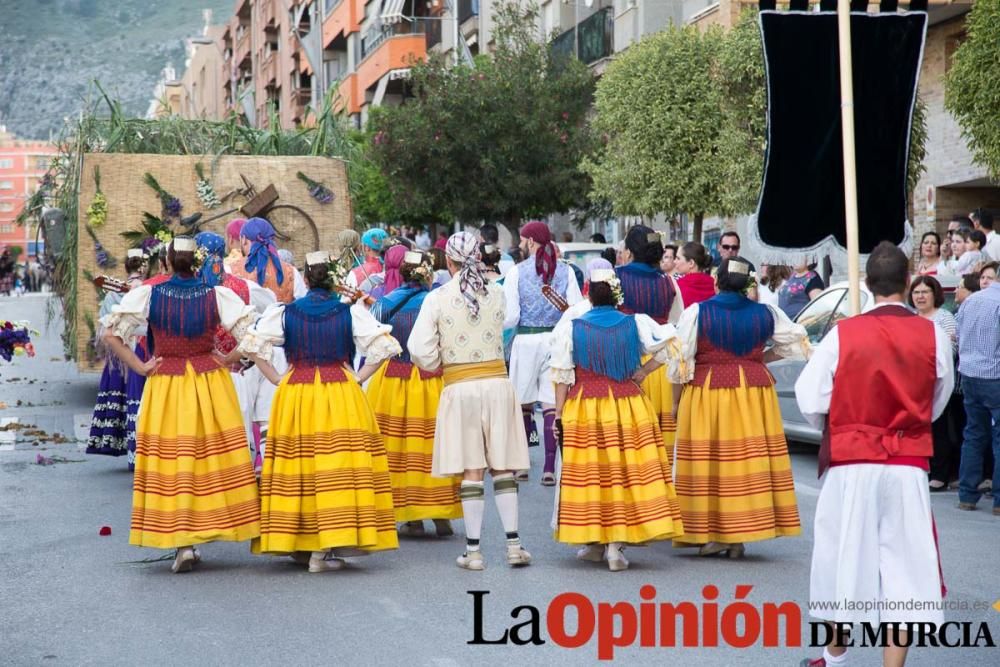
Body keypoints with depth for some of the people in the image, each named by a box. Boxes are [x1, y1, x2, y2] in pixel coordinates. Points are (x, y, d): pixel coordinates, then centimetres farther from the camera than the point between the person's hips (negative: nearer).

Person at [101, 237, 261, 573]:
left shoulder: (147, 294, -5)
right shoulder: (218, 295, -5)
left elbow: (111, 333, -8)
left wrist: (140, 367, -3)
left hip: (165, 383, 0)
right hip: (210, 382, 0)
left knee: (171, 460, 3)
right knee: (212, 456, 9)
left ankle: (183, 544, -1)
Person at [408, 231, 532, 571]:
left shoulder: (437, 298, -7)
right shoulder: (497, 294, 1)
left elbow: (420, 351, -8)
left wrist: (438, 363, 12)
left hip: (459, 388, -2)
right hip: (497, 383, 2)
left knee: (471, 470, 2)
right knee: (502, 467, 8)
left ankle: (473, 551, 5)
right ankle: (514, 544, 7)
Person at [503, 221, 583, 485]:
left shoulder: (517, 272, -5)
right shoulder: (565, 271, 1)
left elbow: (510, 317, -8)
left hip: (526, 341, -1)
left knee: (523, 402, 12)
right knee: (552, 404, 1)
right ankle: (549, 468, -5)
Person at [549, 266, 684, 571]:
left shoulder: (570, 326, -3)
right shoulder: (635, 324, -1)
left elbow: (562, 376, -1)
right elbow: (669, 347, -3)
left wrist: (559, 413, 5)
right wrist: (642, 372, 4)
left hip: (583, 408, 0)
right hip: (628, 405, 1)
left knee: (589, 472, 9)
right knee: (625, 471, 2)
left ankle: (595, 543, 17)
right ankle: (616, 544, -4)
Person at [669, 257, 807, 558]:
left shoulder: (696, 313, -6)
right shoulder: (765, 314, 3)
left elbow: (679, 361, -6)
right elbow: (795, 342, 15)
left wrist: (677, 399, 7)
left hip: (706, 393, -2)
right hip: (755, 392, 3)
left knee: (708, 460, 4)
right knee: (749, 459, 5)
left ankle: (711, 535, 3)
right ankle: (738, 537, 6)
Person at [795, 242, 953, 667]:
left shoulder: (843, 334, -9)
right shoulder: (933, 336, -5)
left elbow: (810, 401, -5)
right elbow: (937, 404, 9)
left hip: (851, 465, 0)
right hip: (909, 466, 0)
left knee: (844, 558, 14)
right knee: (903, 567, 5)